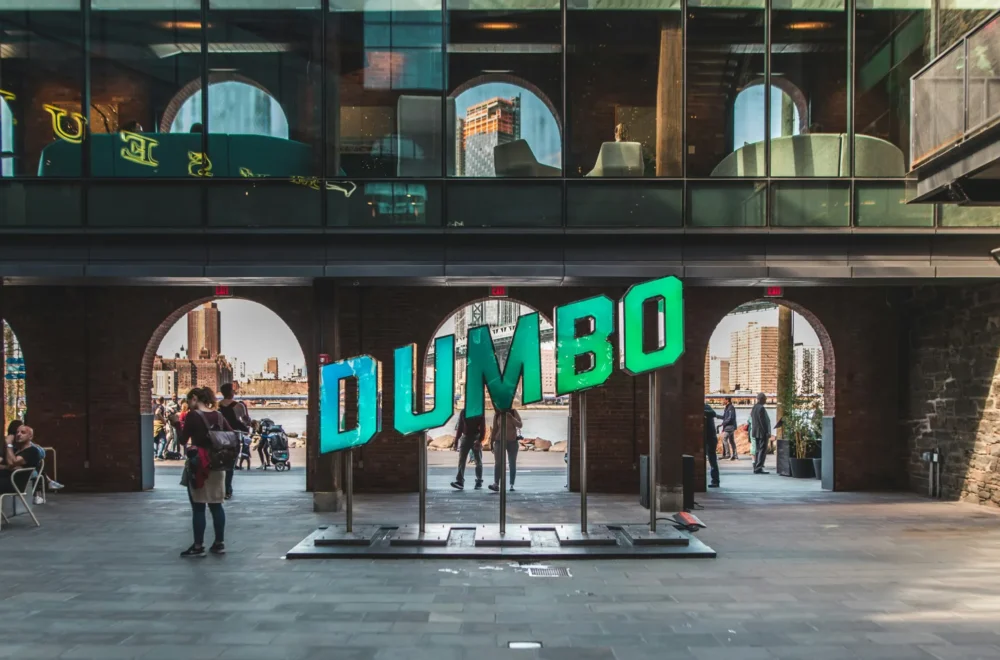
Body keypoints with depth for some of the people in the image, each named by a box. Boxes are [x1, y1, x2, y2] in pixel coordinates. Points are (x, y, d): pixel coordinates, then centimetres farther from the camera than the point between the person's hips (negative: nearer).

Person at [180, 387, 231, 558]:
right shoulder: (218, 416, 6)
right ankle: (219, 543, 15)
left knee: (198, 507, 1)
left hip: (199, 465, -5)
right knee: (216, 505, 11)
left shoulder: (193, 416, -10)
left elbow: (184, 440, -7)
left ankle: (198, 546, 4)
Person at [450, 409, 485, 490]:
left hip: (476, 438, -2)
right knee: (461, 460, -8)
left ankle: (479, 481, 16)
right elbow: (460, 426, 11)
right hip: (465, 437, 2)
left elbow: (483, 428, -8)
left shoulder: (480, 413, -4)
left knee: (478, 461, 5)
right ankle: (460, 481, -14)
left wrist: (480, 440, -19)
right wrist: (456, 439, 6)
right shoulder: (463, 412, 6)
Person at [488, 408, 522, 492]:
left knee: (512, 464, 5)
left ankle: (512, 484, 11)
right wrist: (492, 442, 6)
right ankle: (496, 484, -20)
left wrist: (511, 417, -21)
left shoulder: (513, 412, -1)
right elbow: (494, 429, 8)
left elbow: (519, 425, -8)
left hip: (512, 441, 0)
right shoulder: (497, 414, 3)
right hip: (499, 441, 0)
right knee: (498, 463, -12)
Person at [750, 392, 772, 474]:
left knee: (757, 450, 13)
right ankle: (759, 468, -10)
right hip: (762, 432, -10)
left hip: (755, 432, 10)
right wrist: (767, 432, -15)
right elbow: (763, 421, -19)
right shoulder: (761, 408, -16)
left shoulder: (754, 407, 13)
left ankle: (756, 467, 16)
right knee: (762, 450, -7)